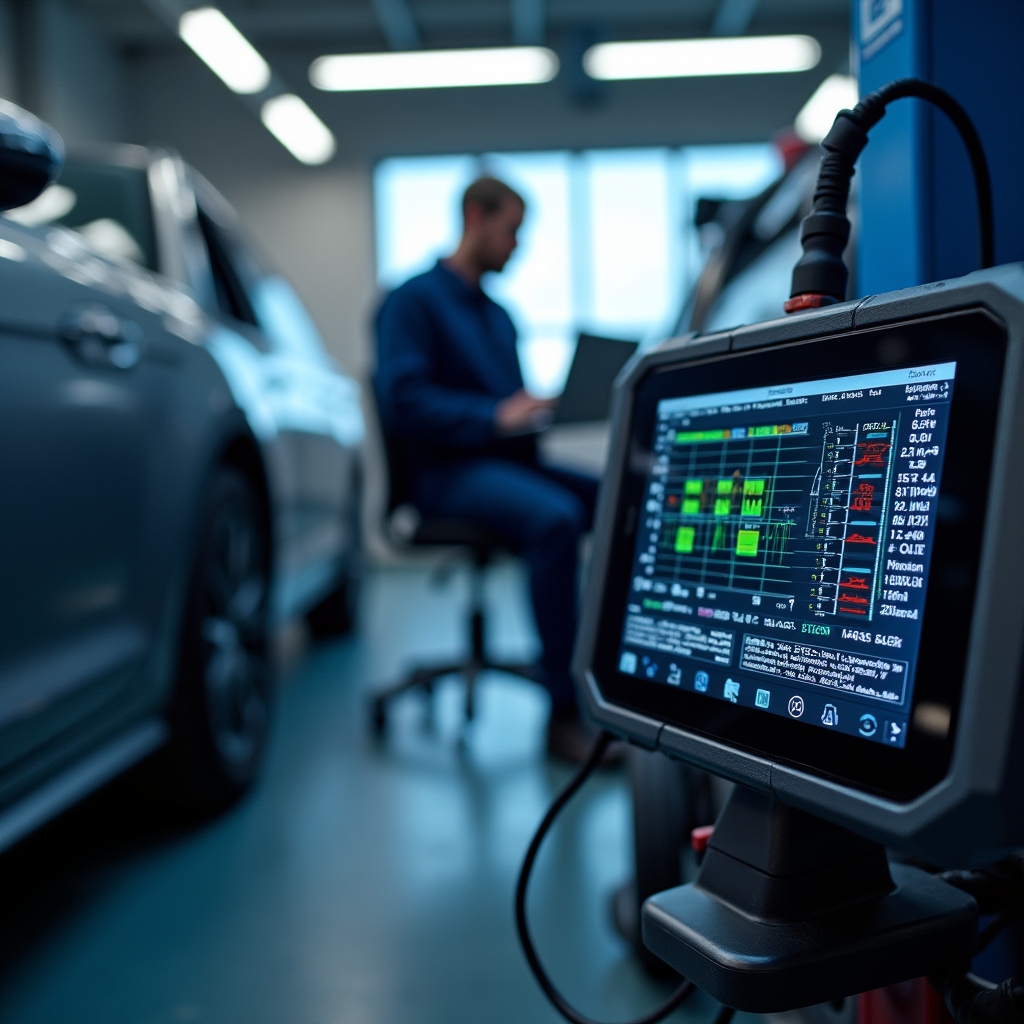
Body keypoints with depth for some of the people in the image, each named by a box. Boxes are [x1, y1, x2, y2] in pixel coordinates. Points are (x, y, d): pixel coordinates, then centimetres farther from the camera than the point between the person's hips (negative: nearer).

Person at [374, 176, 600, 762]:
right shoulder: (414, 300, 0)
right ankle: (566, 712, -29)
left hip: (513, 462, 8)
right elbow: (402, 402, -13)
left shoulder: (498, 315, 25)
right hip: (451, 472, -7)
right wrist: (496, 417, -20)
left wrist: (544, 408, 4)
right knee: (556, 517, -36)